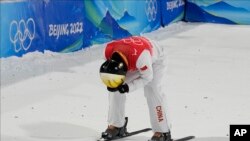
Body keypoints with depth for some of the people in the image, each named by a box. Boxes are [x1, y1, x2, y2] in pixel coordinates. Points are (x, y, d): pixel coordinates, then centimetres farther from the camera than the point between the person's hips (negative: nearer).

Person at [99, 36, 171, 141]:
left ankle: (162, 132, -11)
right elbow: (112, 70, -9)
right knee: (115, 89, -5)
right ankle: (116, 125, 9)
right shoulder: (108, 51, -31)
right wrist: (110, 82, -28)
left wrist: (129, 87, -38)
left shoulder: (140, 56, -47)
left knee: (152, 91, -20)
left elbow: (147, 77, -28)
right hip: (132, 61, 5)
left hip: (154, 58, -5)